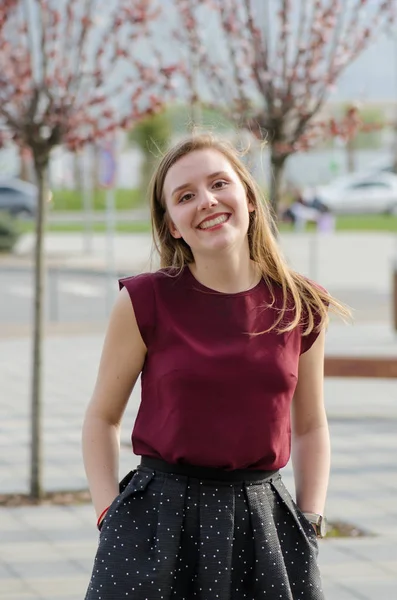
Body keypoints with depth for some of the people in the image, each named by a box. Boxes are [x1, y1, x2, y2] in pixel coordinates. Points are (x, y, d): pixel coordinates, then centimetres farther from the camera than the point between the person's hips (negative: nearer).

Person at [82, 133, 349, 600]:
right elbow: (102, 417, 4)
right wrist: (110, 516, -5)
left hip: (261, 518, 2)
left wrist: (309, 524, 4)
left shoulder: (302, 309, 1)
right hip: (158, 519, -2)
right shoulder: (145, 302, -6)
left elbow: (311, 427, 12)